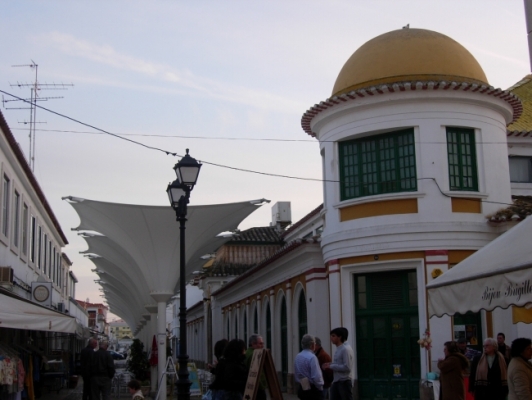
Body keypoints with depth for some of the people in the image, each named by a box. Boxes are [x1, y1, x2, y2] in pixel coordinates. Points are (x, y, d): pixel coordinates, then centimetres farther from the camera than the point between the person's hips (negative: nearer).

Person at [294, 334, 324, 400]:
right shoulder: (312, 357, -17)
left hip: (301, 388, 8)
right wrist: (320, 388, -6)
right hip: (312, 389, -8)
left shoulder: (297, 357, 7)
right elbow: (316, 376, -20)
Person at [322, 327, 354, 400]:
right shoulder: (339, 349, 14)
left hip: (344, 382, -9)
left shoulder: (346, 349, -15)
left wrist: (331, 366, -16)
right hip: (336, 381, 9)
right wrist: (330, 365, 3)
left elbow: (347, 367, -22)